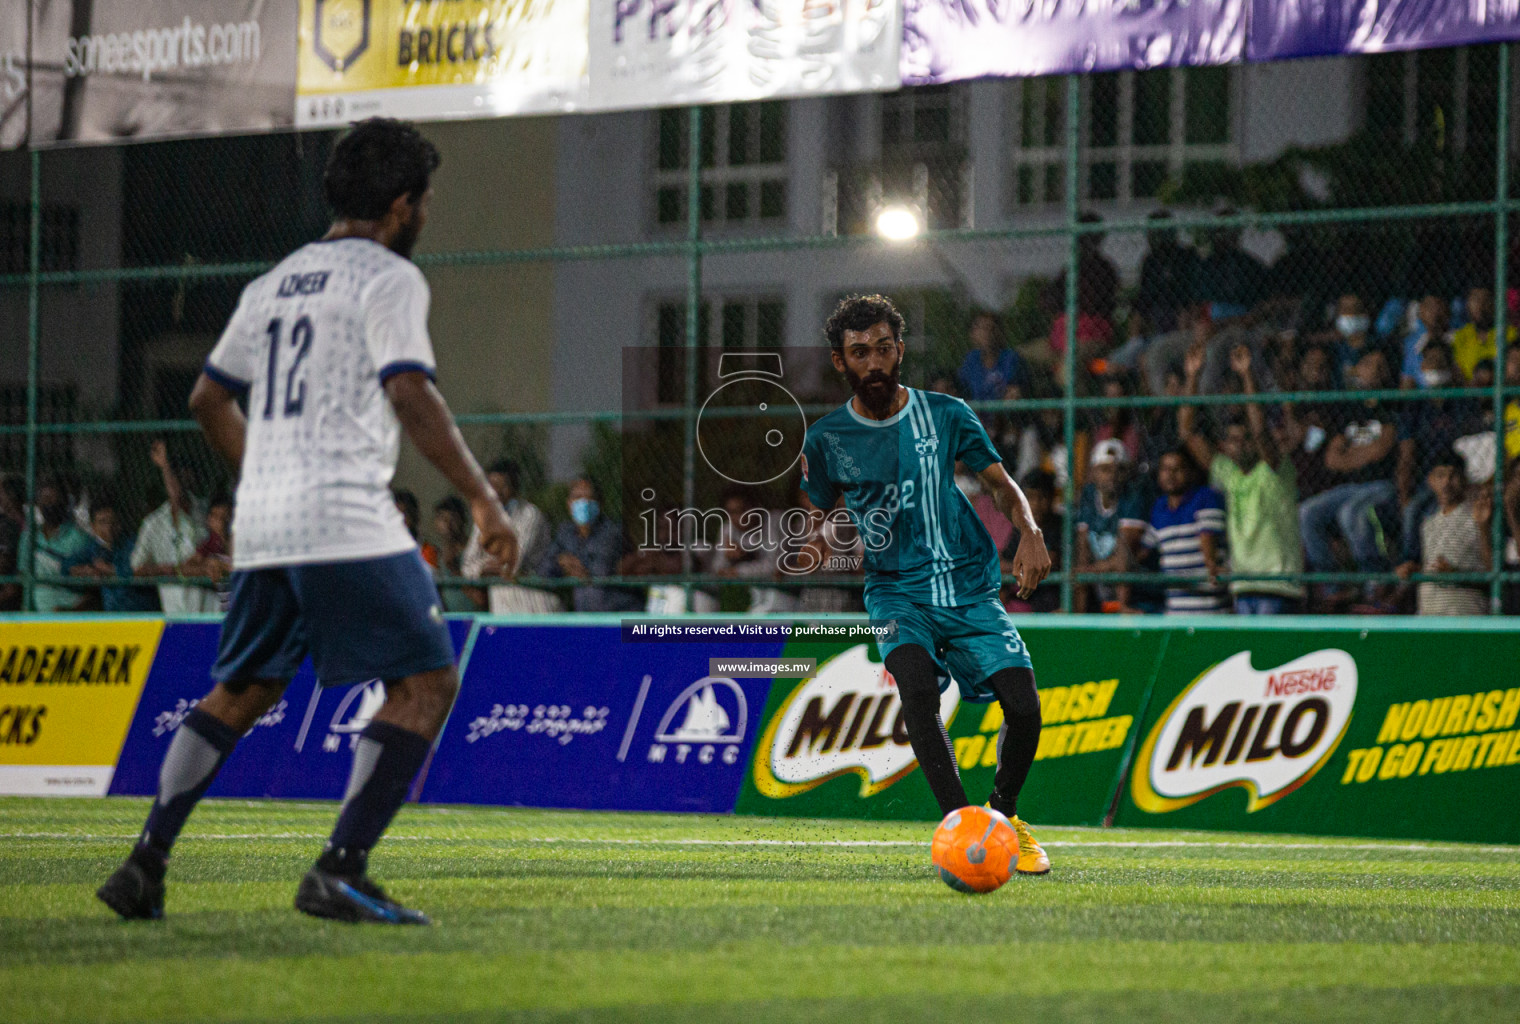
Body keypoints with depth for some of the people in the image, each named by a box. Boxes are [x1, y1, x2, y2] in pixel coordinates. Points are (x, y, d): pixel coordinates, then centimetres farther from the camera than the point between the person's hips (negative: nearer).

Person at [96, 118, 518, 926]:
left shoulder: (275, 284, 20)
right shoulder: (387, 278, -3)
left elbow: (208, 399, 26)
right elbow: (410, 395, -17)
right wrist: (482, 499, -15)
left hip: (262, 526, 8)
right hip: (348, 522, -8)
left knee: (238, 694, 18)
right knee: (426, 683, -4)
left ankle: (145, 866, 9)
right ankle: (339, 872, -13)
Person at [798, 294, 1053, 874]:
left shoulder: (946, 415, 2)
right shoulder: (827, 439, 1)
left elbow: (1001, 485, 6)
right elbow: (815, 524, 11)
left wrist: (1030, 534, -14)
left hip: (970, 587, 1)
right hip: (897, 592, -1)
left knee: (1024, 706, -14)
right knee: (917, 685, -32)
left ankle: (1003, 817, 16)